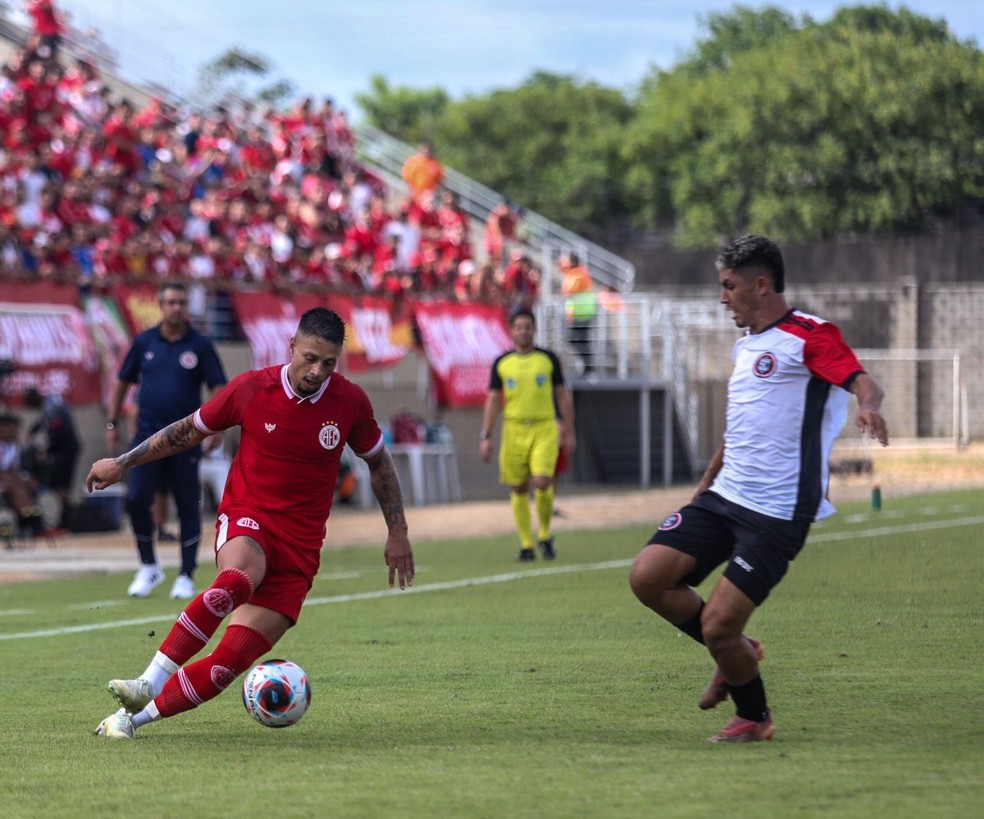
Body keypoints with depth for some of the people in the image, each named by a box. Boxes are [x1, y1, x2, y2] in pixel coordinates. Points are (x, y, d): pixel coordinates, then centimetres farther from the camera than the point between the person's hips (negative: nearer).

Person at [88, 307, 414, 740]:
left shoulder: (350, 403, -2)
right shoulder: (251, 388, -5)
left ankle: (131, 717, -7)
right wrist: (122, 463, 13)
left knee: (233, 659, -14)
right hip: (246, 522, -2)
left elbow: (379, 462, 15)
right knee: (237, 578, -40)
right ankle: (148, 683, -39)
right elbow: (190, 430, 10)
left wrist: (397, 532, 14)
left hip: (300, 545, 2)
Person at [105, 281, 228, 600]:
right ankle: (149, 567, 10)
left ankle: (186, 576, 10)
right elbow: (123, 382, 14)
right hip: (147, 436, 2)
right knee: (136, 500, -8)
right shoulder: (144, 342, 6)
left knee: (188, 506, 1)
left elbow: (219, 388, -2)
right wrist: (113, 424, 9)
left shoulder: (200, 345, 0)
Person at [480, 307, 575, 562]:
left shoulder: (548, 359, 4)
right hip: (514, 429, 2)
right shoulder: (501, 363, 6)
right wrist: (486, 436, 2)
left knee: (542, 483, -17)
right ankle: (526, 545, 11)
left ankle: (545, 535, 5)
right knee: (518, 489, 2)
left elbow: (563, 396, 9)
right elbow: (493, 400, 9)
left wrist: (569, 432, 7)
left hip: (544, 429, -2)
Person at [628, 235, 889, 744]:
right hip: (724, 497, 8)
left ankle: (754, 718, 18)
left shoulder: (809, 336, -8)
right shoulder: (745, 346, 19)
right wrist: (706, 484, 33)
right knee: (648, 578, -7)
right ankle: (736, 653, 17)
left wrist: (868, 408, -45)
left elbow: (863, 382, -23)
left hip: (776, 513, -8)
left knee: (717, 626, -11)